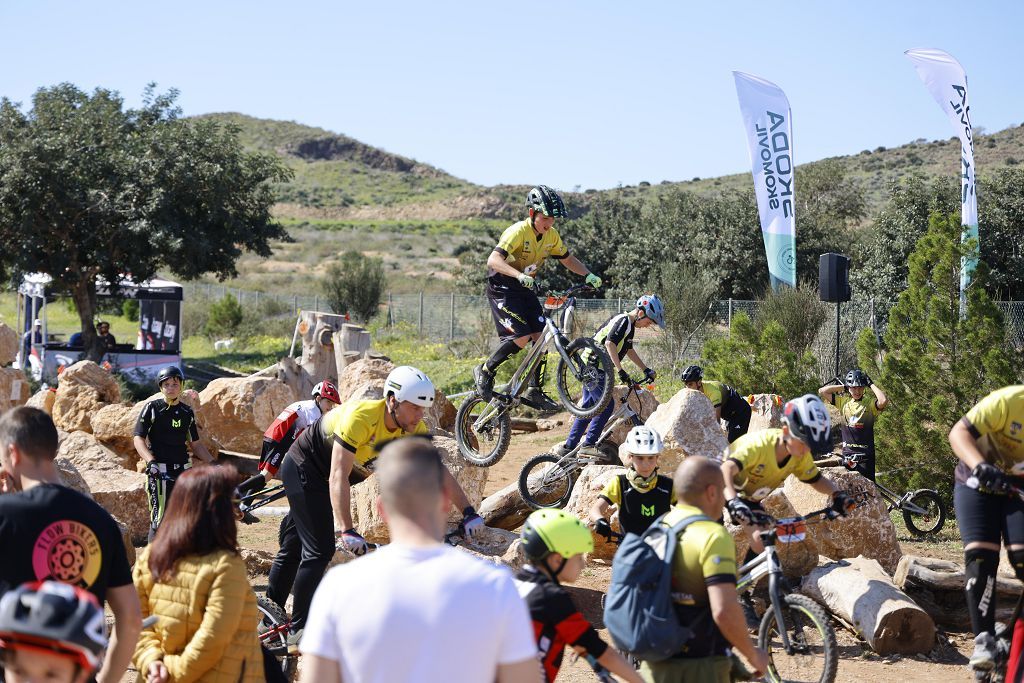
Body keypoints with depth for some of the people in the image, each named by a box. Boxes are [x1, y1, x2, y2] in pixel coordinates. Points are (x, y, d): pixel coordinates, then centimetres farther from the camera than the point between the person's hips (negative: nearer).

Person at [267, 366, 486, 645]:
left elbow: (440, 472, -10)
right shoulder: (360, 417, -37)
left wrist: (469, 512, -18)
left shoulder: (414, 430, -16)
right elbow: (338, 477, -40)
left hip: (321, 475, 7)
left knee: (294, 545, 18)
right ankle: (299, 631, -3)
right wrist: (346, 530, -45)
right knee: (320, 549, -13)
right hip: (304, 468, -7)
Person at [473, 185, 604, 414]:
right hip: (502, 288, -7)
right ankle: (485, 371, -1)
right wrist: (519, 275, -50)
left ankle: (534, 390, 3)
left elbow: (568, 259, 14)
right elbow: (493, 260, -35)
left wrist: (588, 275, -5)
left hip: (524, 289, 7)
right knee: (521, 337, -21)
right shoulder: (518, 232, -23)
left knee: (541, 336, -5)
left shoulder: (551, 236, -1)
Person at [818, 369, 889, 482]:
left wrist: (871, 384, -14)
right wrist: (843, 386, 2)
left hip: (865, 455, -4)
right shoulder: (844, 401, 7)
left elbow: (883, 401, -27)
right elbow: (822, 392, 6)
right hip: (847, 454, 4)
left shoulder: (870, 403, -5)